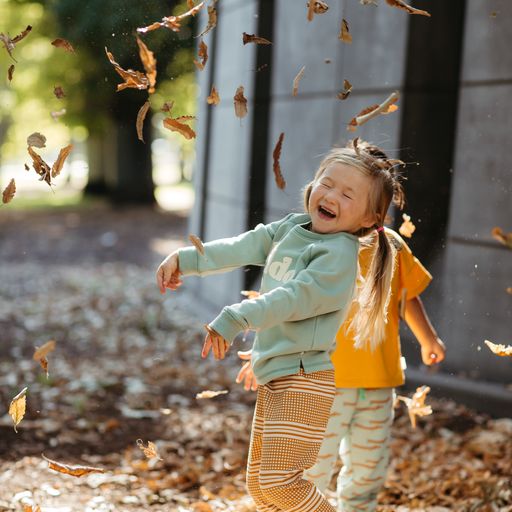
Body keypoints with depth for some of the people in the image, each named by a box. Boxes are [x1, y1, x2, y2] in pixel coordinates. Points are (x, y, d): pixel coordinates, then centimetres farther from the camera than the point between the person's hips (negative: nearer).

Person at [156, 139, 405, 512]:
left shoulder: (339, 252, -15)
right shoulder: (291, 228, 10)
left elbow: (294, 299, -24)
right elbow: (240, 250, 16)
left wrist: (234, 320, -30)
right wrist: (185, 260, 16)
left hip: (306, 379, -9)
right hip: (273, 376, 9)